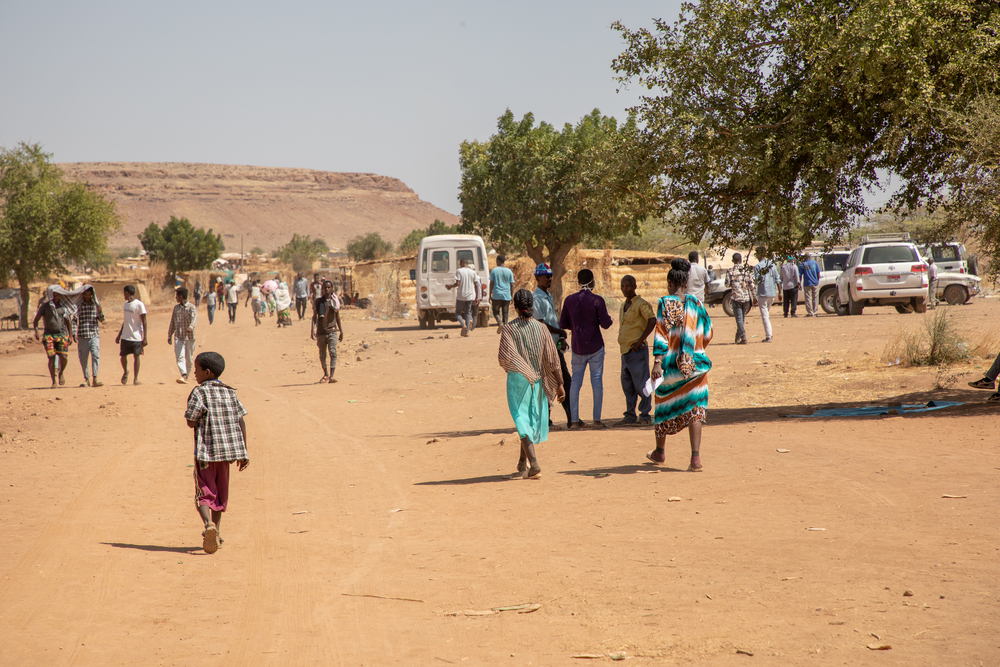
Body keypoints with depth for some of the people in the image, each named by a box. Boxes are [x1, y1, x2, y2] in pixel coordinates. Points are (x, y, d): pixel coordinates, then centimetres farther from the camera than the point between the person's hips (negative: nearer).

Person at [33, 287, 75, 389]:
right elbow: (36, 320, 3)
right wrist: (36, 331, -13)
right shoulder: (45, 306, 2)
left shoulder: (64, 306, 8)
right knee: (51, 358, -7)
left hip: (62, 333, 1)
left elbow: (68, 322, 16)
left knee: (63, 357, -11)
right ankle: (54, 381, 2)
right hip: (49, 334, -1)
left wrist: (71, 335, 11)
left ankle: (61, 373, 20)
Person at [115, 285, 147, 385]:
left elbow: (144, 322, -10)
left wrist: (145, 338, -14)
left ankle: (135, 378, 4)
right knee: (123, 356, 8)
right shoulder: (126, 304, 12)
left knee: (136, 356, -3)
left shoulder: (139, 304, -11)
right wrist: (119, 334, 21)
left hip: (136, 337, -6)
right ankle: (125, 372, 34)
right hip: (125, 336, 6)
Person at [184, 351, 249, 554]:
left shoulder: (199, 392, -7)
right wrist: (244, 452, 10)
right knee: (220, 492, 18)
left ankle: (209, 525, -29)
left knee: (204, 494, -4)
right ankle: (215, 533, 23)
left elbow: (191, 422, -11)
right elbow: (241, 422, 6)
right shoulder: (230, 393, 8)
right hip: (228, 450, 5)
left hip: (206, 451, -5)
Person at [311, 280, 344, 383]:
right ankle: (325, 374, 26)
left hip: (332, 331, 0)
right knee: (322, 355, 7)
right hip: (321, 331, 0)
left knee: (333, 352, -15)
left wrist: (341, 331, 15)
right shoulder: (318, 301, 2)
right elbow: (314, 316, 3)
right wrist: (312, 329, -7)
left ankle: (331, 376, -20)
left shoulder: (335, 301, 6)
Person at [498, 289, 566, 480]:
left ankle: (533, 464, -18)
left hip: (517, 380, -4)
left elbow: (504, 356, -21)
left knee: (522, 422, -3)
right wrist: (559, 384, 6)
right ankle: (523, 464, 28)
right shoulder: (540, 328, 0)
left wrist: (509, 368, 3)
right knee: (532, 421, 17)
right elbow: (552, 359, 0)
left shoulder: (509, 329, -11)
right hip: (537, 380, 4)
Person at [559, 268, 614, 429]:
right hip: (595, 346, -3)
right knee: (597, 381, 3)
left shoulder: (569, 300, 0)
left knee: (576, 381, 8)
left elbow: (562, 324, 2)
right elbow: (605, 324, -12)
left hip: (578, 348, 3)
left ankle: (574, 420, 5)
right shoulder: (597, 300, -10)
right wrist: (607, 317, 10)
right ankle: (597, 420, 3)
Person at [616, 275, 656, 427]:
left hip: (637, 350, -8)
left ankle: (645, 416, 1)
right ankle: (630, 416, 12)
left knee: (640, 384, -5)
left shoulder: (641, 304, -9)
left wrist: (640, 340, -20)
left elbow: (652, 321, -21)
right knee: (627, 384, 8)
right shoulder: (624, 305, 17)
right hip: (625, 350, 8)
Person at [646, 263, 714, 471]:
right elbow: (707, 334, 10)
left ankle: (660, 451, 34)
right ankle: (696, 457, -16)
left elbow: (661, 335, -16)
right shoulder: (695, 303, 2)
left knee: (665, 405, 17)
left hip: (670, 363, -2)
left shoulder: (664, 304, -8)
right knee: (694, 408, -2)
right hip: (695, 364, 2)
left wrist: (657, 362, -19)